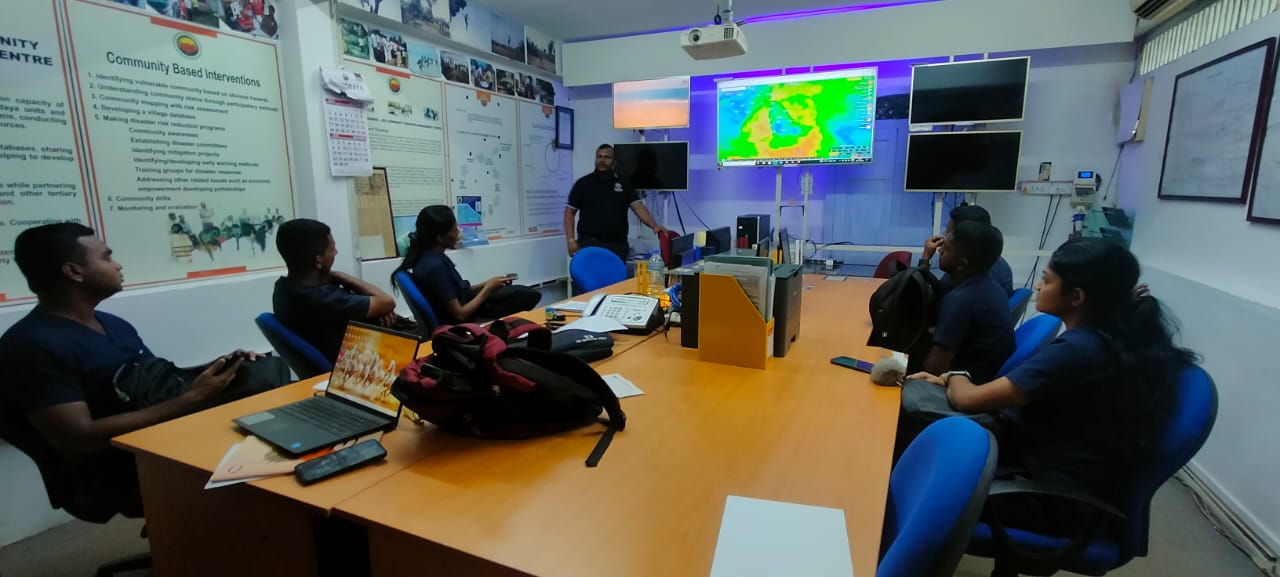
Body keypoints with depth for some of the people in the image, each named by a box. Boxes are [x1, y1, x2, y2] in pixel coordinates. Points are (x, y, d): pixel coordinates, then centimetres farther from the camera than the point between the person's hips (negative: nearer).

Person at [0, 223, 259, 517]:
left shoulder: (113, 324, 13)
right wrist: (190, 399, -25)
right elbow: (79, 442, -22)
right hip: (113, 478, -8)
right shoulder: (33, 345, -13)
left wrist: (216, 370, -4)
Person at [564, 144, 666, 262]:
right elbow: (570, 212, 5)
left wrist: (654, 226, -18)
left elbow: (638, 207, 0)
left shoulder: (623, 184, 9)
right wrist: (571, 240, -7)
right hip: (589, 243, -2)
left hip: (618, 245, 2)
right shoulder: (583, 183, 5)